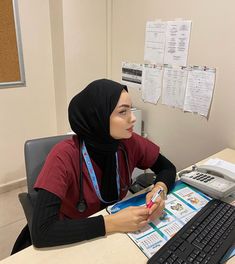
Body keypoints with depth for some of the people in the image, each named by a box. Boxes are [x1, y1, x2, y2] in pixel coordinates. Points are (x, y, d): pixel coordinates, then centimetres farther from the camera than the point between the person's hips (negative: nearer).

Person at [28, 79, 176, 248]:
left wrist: (159, 190, -20)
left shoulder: (129, 142, -15)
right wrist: (112, 223, -33)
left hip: (116, 233, 3)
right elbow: (41, 232, -30)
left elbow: (167, 168, 0)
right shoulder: (65, 156, -26)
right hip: (75, 241, -2)